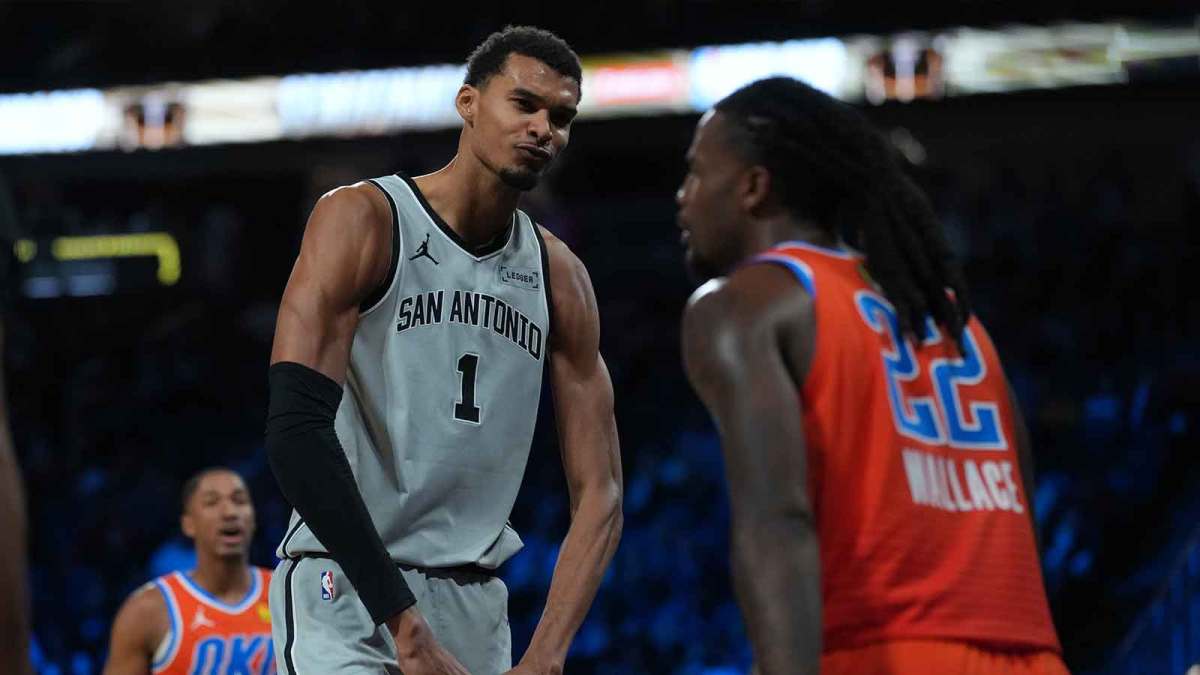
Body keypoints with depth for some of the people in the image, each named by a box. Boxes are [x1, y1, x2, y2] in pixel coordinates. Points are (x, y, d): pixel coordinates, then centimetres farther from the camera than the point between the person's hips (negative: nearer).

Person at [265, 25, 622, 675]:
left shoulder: (559, 276, 8)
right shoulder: (363, 218, -9)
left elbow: (599, 496, 6)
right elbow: (296, 430, -20)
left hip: (477, 608, 6)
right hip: (347, 588, -6)